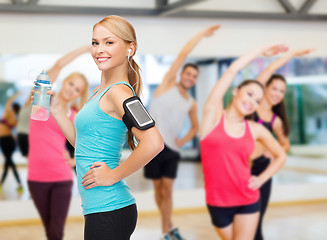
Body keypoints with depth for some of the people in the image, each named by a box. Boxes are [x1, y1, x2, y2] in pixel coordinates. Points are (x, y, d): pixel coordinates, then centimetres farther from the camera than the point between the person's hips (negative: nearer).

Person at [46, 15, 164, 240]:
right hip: (101, 209, 9)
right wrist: (55, 108, 17)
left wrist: (113, 175, -18)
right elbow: (82, 141, 23)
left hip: (108, 212, -9)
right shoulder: (101, 92, 13)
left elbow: (154, 142, -28)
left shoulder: (119, 92, -15)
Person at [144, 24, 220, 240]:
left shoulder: (191, 104, 11)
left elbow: (195, 127, 24)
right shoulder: (169, 83, 1)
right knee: (158, 187, 7)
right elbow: (183, 54, -7)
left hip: (172, 148, 3)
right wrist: (202, 34, -5)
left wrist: (183, 141, 4)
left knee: (167, 188, -3)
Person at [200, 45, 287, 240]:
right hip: (218, 202, -1)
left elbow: (281, 156, 17)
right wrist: (260, 51, 5)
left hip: (249, 201, 1)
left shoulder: (256, 129, 2)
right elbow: (233, 70, -6)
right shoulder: (213, 114, -3)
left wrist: (261, 179, 3)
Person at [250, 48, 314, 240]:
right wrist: (293, 53, -6)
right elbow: (270, 70, -8)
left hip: (260, 170, 2)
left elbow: (285, 144, 23)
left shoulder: (276, 121, 7)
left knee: (255, 224, 4)